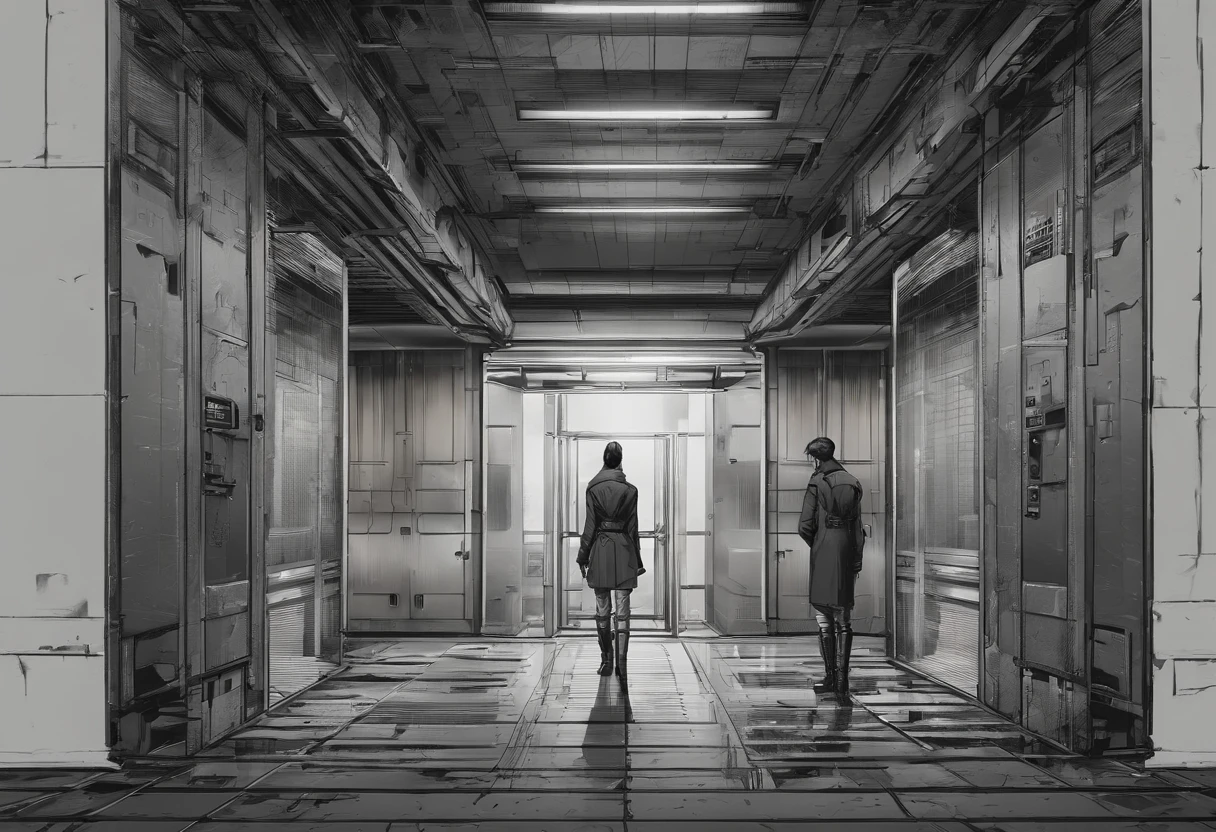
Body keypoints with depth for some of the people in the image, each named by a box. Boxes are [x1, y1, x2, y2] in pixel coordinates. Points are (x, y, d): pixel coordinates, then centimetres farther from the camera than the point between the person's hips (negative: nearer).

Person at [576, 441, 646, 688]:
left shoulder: (593, 488, -3)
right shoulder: (630, 490, -1)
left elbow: (590, 526, -3)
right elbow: (633, 528, 2)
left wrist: (583, 557, 5)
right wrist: (638, 561, 10)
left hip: (600, 551, 0)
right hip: (624, 550, 0)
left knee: (602, 611, 11)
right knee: (622, 612, 0)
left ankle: (606, 661, 17)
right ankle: (621, 664, -8)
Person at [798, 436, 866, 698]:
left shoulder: (817, 483, -8)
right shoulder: (852, 483, 8)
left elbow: (804, 526, -11)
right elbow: (858, 528, 7)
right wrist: (857, 563, 10)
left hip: (823, 555, -5)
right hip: (847, 556, 5)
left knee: (824, 618, 4)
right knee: (843, 620, 10)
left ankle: (831, 676, 6)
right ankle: (842, 678, 2)